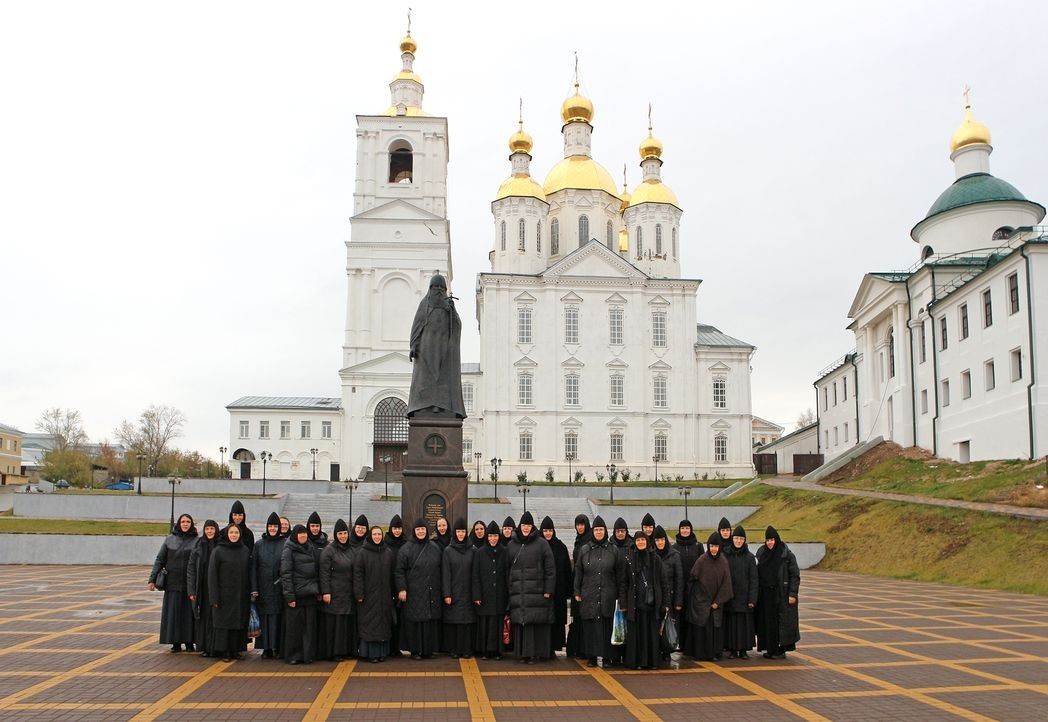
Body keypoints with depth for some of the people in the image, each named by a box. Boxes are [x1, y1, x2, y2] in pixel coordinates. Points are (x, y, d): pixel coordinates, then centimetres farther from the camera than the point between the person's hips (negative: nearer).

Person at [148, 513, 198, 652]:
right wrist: (152, 579, -2)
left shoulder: (197, 541, 1)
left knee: (188, 613, 2)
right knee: (173, 612, 2)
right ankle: (176, 643, 10)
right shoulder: (170, 539, 6)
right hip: (173, 583, 1)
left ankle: (189, 642, 12)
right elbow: (159, 560, 6)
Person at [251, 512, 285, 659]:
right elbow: (253, 567, 4)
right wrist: (254, 589, -3)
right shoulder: (259, 544, 6)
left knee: (279, 617, 0)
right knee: (265, 617, 1)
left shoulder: (286, 544, 2)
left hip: (280, 587, -1)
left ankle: (279, 647, 8)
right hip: (263, 587, 1)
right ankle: (267, 648, 7)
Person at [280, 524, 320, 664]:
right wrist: (289, 596, -15)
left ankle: (308, 654, 11)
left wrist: (318, 591, 8)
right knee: (294, 626, 0)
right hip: (296, 594, -5)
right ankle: (293, 656, 9)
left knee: (310, 626, 5)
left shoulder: (311, 549, 14)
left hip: (310, 594, 5)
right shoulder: (288, 551, -4)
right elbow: (285, 574, -9)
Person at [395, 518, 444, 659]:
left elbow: (441, 568, 14)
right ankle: (415, 650, 8)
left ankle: (428, 649, 14)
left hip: (432, 593, 4)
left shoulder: (435, 547, 9)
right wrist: (401, 589, -12)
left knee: (431, 620, 4)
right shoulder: (406, 549, -3)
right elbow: (399, 571, -4)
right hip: (414, 593, -3)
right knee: (415, 621, -2)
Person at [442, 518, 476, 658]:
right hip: (453, 593, -1)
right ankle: (454, 649, 10)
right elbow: (445, 574, -2)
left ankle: (467, 649, 9)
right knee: (453, 621, 1)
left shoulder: (472, 550, 4)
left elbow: (475, 573, 3)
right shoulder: (448, 551, 1)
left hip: (467, 593, 1)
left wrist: (476, 594, -1)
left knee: (468, 620, 1)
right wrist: (446, 594, -8)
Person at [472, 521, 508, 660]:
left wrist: (508, 593, -2)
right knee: (484, 623, 2)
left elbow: (508, 574, 4)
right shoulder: (479, 553, 1)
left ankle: (496, 651, 10)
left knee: (497, 623, 2)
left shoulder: (504, 552, 4)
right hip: (485, 595, -1)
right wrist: (476, 595, -7)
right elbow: (475, 575, -1)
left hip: (499, 595, 1)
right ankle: (484, 651, 10)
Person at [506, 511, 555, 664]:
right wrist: (507, 590, 8)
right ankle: (524, 653, 8)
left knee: (536, 622, -6)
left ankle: (535, 653, 2)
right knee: (520, 623, 0)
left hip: (537, 592, -3)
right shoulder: (511, 545, 14)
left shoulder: (541, 544, 2)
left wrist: (548, 590, -7)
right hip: (517, 593, 3)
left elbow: (550, 569, -1)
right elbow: (507, 570, 15)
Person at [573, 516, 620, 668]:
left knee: (607, 626, 0)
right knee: (590, 626, 1)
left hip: (608, 596, 0)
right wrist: (577, 592, 1)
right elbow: (578, 572, 7)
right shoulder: (584, 550, 6)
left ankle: (607, 657, 8)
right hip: (588, 596, 0)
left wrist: (619, 595, 1)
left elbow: (619, 574, 6)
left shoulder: (613, 551, 5)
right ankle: (591, 656, 9)